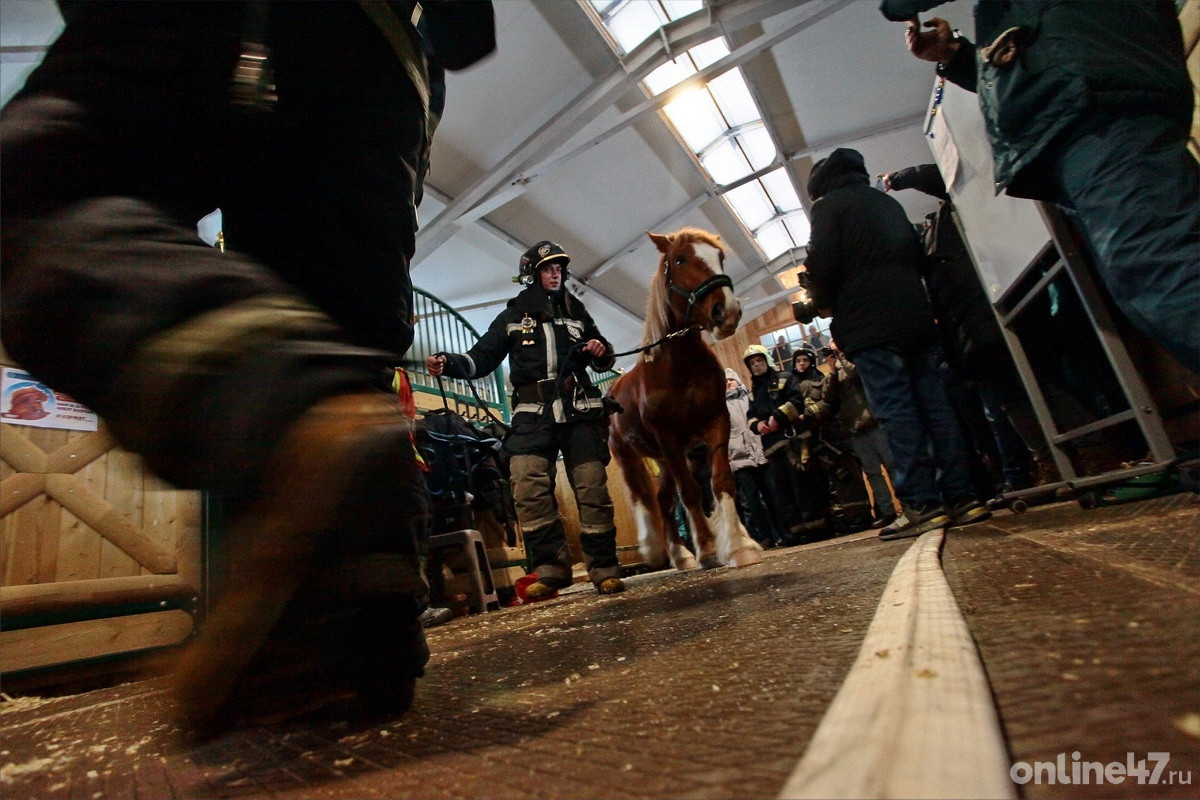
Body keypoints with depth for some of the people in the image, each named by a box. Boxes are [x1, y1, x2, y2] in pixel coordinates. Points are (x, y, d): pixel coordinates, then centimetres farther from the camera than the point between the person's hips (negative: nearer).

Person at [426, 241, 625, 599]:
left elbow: (603, 360, 28)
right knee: (528, 486, -18)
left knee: (592, 487, -2)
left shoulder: (576, 312, 20)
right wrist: (448, 363, -9)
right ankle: (551, 567, -7)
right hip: (533, 414, -1)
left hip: (580, 411, 2)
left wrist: (601, 352, 4)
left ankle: (604, 569, 9)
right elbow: (481, 359, 9)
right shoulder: (513, 317, 15)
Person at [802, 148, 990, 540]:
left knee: (897, 412, -10)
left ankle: (922, 505, -11)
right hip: (916, 316, 7)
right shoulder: (888, 202, 25)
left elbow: (822, 263, -9)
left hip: (869, 325, -7)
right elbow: (916, 253, 26)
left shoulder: (829, 205, 3)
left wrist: (824, 303, 6)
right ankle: (961, 497, 6)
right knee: (934, 404, 4)